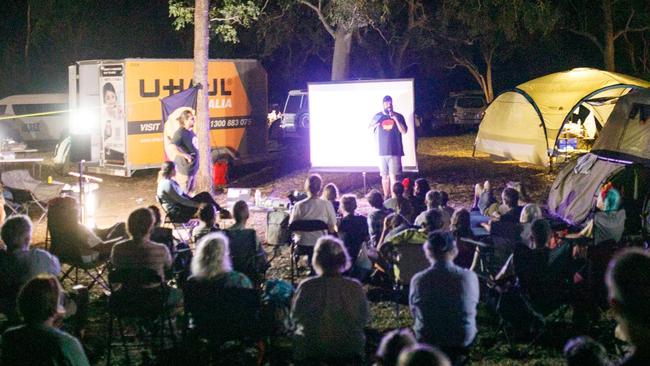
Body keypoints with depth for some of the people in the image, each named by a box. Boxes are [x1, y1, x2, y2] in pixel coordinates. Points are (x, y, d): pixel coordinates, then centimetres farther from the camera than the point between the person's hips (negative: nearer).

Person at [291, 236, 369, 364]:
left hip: (311, 350, -1)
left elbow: (296, 317, -4)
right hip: (350, 351, 1)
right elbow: (363, 320, -2)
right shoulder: (355, 287, -15)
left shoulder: (306, 286, -18)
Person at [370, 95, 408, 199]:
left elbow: (404, 131, -5)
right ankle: (386, 197, 15)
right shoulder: (377, 116, 9)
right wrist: (374, 126, -6)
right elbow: (371, 131, 16)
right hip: (382, 151, 2)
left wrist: (395, 119, -14)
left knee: (393, 176, -8)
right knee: (384, 176, 6)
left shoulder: (398, 116, 4)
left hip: (395, 151, -2)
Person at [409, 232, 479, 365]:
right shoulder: (469, 277, -17)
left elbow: (414, 312, -1)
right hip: (463, 339, 1)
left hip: (426, 341, 0)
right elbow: (472, 308, 1)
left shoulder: (418, 280, -18)